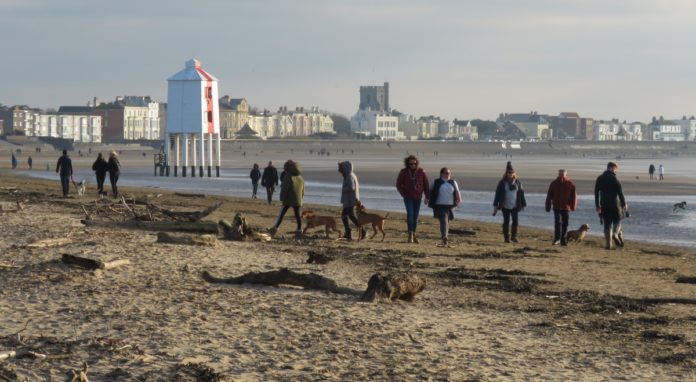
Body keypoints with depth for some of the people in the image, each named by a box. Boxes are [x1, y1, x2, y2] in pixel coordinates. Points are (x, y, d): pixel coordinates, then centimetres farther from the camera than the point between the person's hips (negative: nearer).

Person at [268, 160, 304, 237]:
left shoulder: (288, 177, -10)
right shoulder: (300, 177, 12)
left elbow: (284, 189, -14)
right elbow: (303, 190, 18)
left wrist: (282, 198, -9)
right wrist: (301, 198, 24)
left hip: (288, 200, -5)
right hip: (298, 200, 5)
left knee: (281, 214, -3)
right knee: (297, 214, 9)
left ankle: (275, 228, -7)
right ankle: (299, 229, 8)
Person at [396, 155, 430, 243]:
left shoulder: (421, 172, -5)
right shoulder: (403, 172, -8)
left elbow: (426, 184, 0)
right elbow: (398, 185, -1)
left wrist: (427, 197, -4)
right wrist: (404, 195, -9)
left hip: (418, 197, 2)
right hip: (408, 197, -2)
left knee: (415, 216, 6)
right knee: (410, 214, -18)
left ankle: (413, 234, 17)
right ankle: (410, 234, -16)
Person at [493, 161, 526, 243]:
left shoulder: (518, 182, 5)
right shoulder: (502, 183, -2)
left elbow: (521, 194, 10)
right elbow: (497, 194, -1)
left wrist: (523, 204, 10)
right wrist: (495, 206, -3)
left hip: (515, 206, 2)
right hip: (505, 206, -2)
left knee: (515, 221, -5)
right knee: (506, 222, 3)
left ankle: (514, 237, 8)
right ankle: (506, 238, 11)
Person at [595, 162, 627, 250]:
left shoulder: (599, 178, 10)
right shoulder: (614, 178, -8)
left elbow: (596, 193, 13)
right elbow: (620, 192, -10)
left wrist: (597, 205, 19)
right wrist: (624, 204, -2)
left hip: (604, 205, 4)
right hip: (614, 204, -4)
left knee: (607, 224, 7)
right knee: (617, 221, 10)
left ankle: (608, 244, 2)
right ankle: (615, 234, -18)